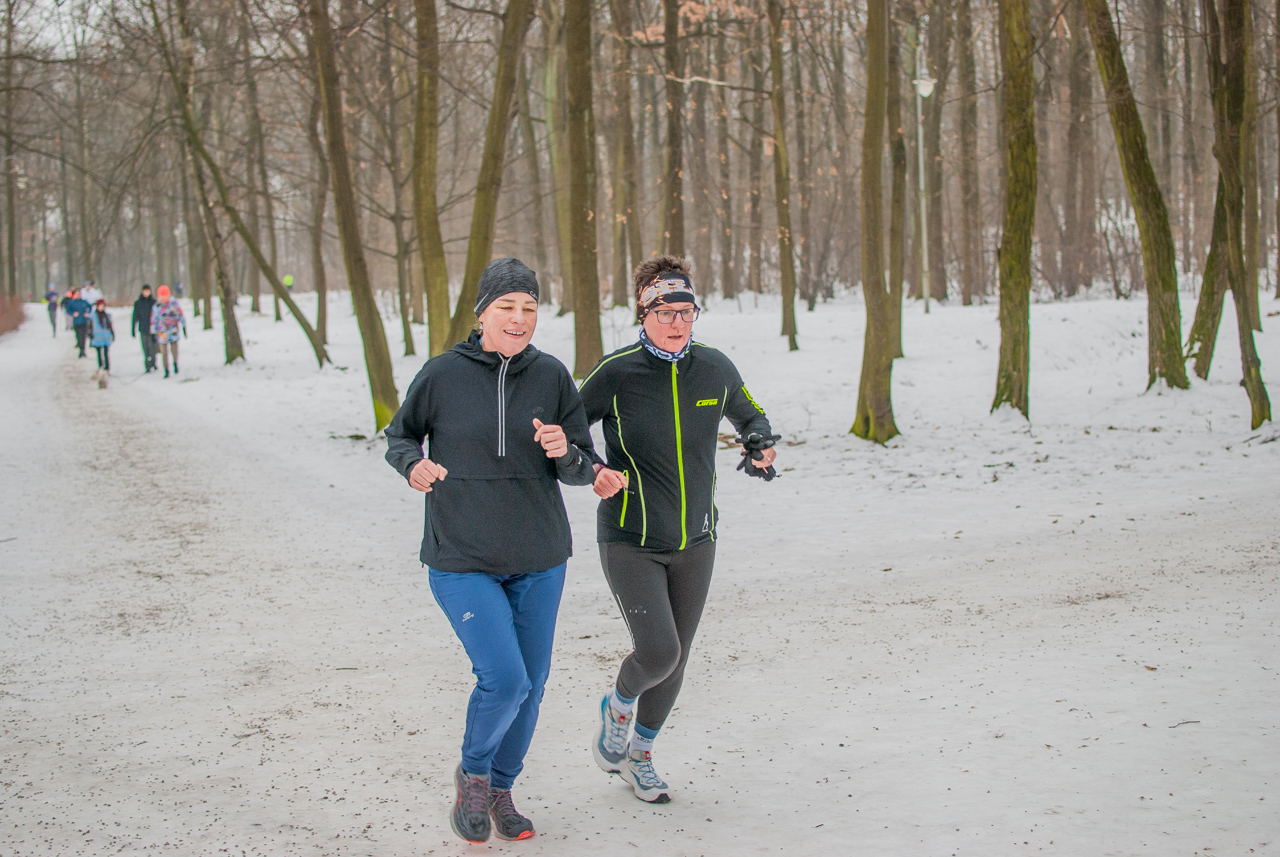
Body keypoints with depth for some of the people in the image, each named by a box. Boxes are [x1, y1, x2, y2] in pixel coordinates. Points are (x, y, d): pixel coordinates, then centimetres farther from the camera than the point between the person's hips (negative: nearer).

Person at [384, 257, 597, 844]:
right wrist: (413, 464, -15)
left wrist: (564, 453, -22)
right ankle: (472, 774, 14)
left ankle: (501, 789, 35)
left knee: (530, 686, 11)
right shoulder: (443, 375, -8)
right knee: (504, 679, -15)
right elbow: (399, 435, 7)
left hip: (538, 560, 4)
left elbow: (583, 470, 1)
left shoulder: (552, 377, -2)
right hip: (461, 559, -3)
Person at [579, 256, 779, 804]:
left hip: (695, 542, 4)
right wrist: (594, 471, -19)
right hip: (630, 543, -4)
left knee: (675, 661, 12)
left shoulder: (715, 369, -3)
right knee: (658, 652, -18)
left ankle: (639, 755, 35)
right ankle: (618, 706, 17)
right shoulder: (616, 374, -14)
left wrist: (760, 444, -4)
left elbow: (749, 415, 17)